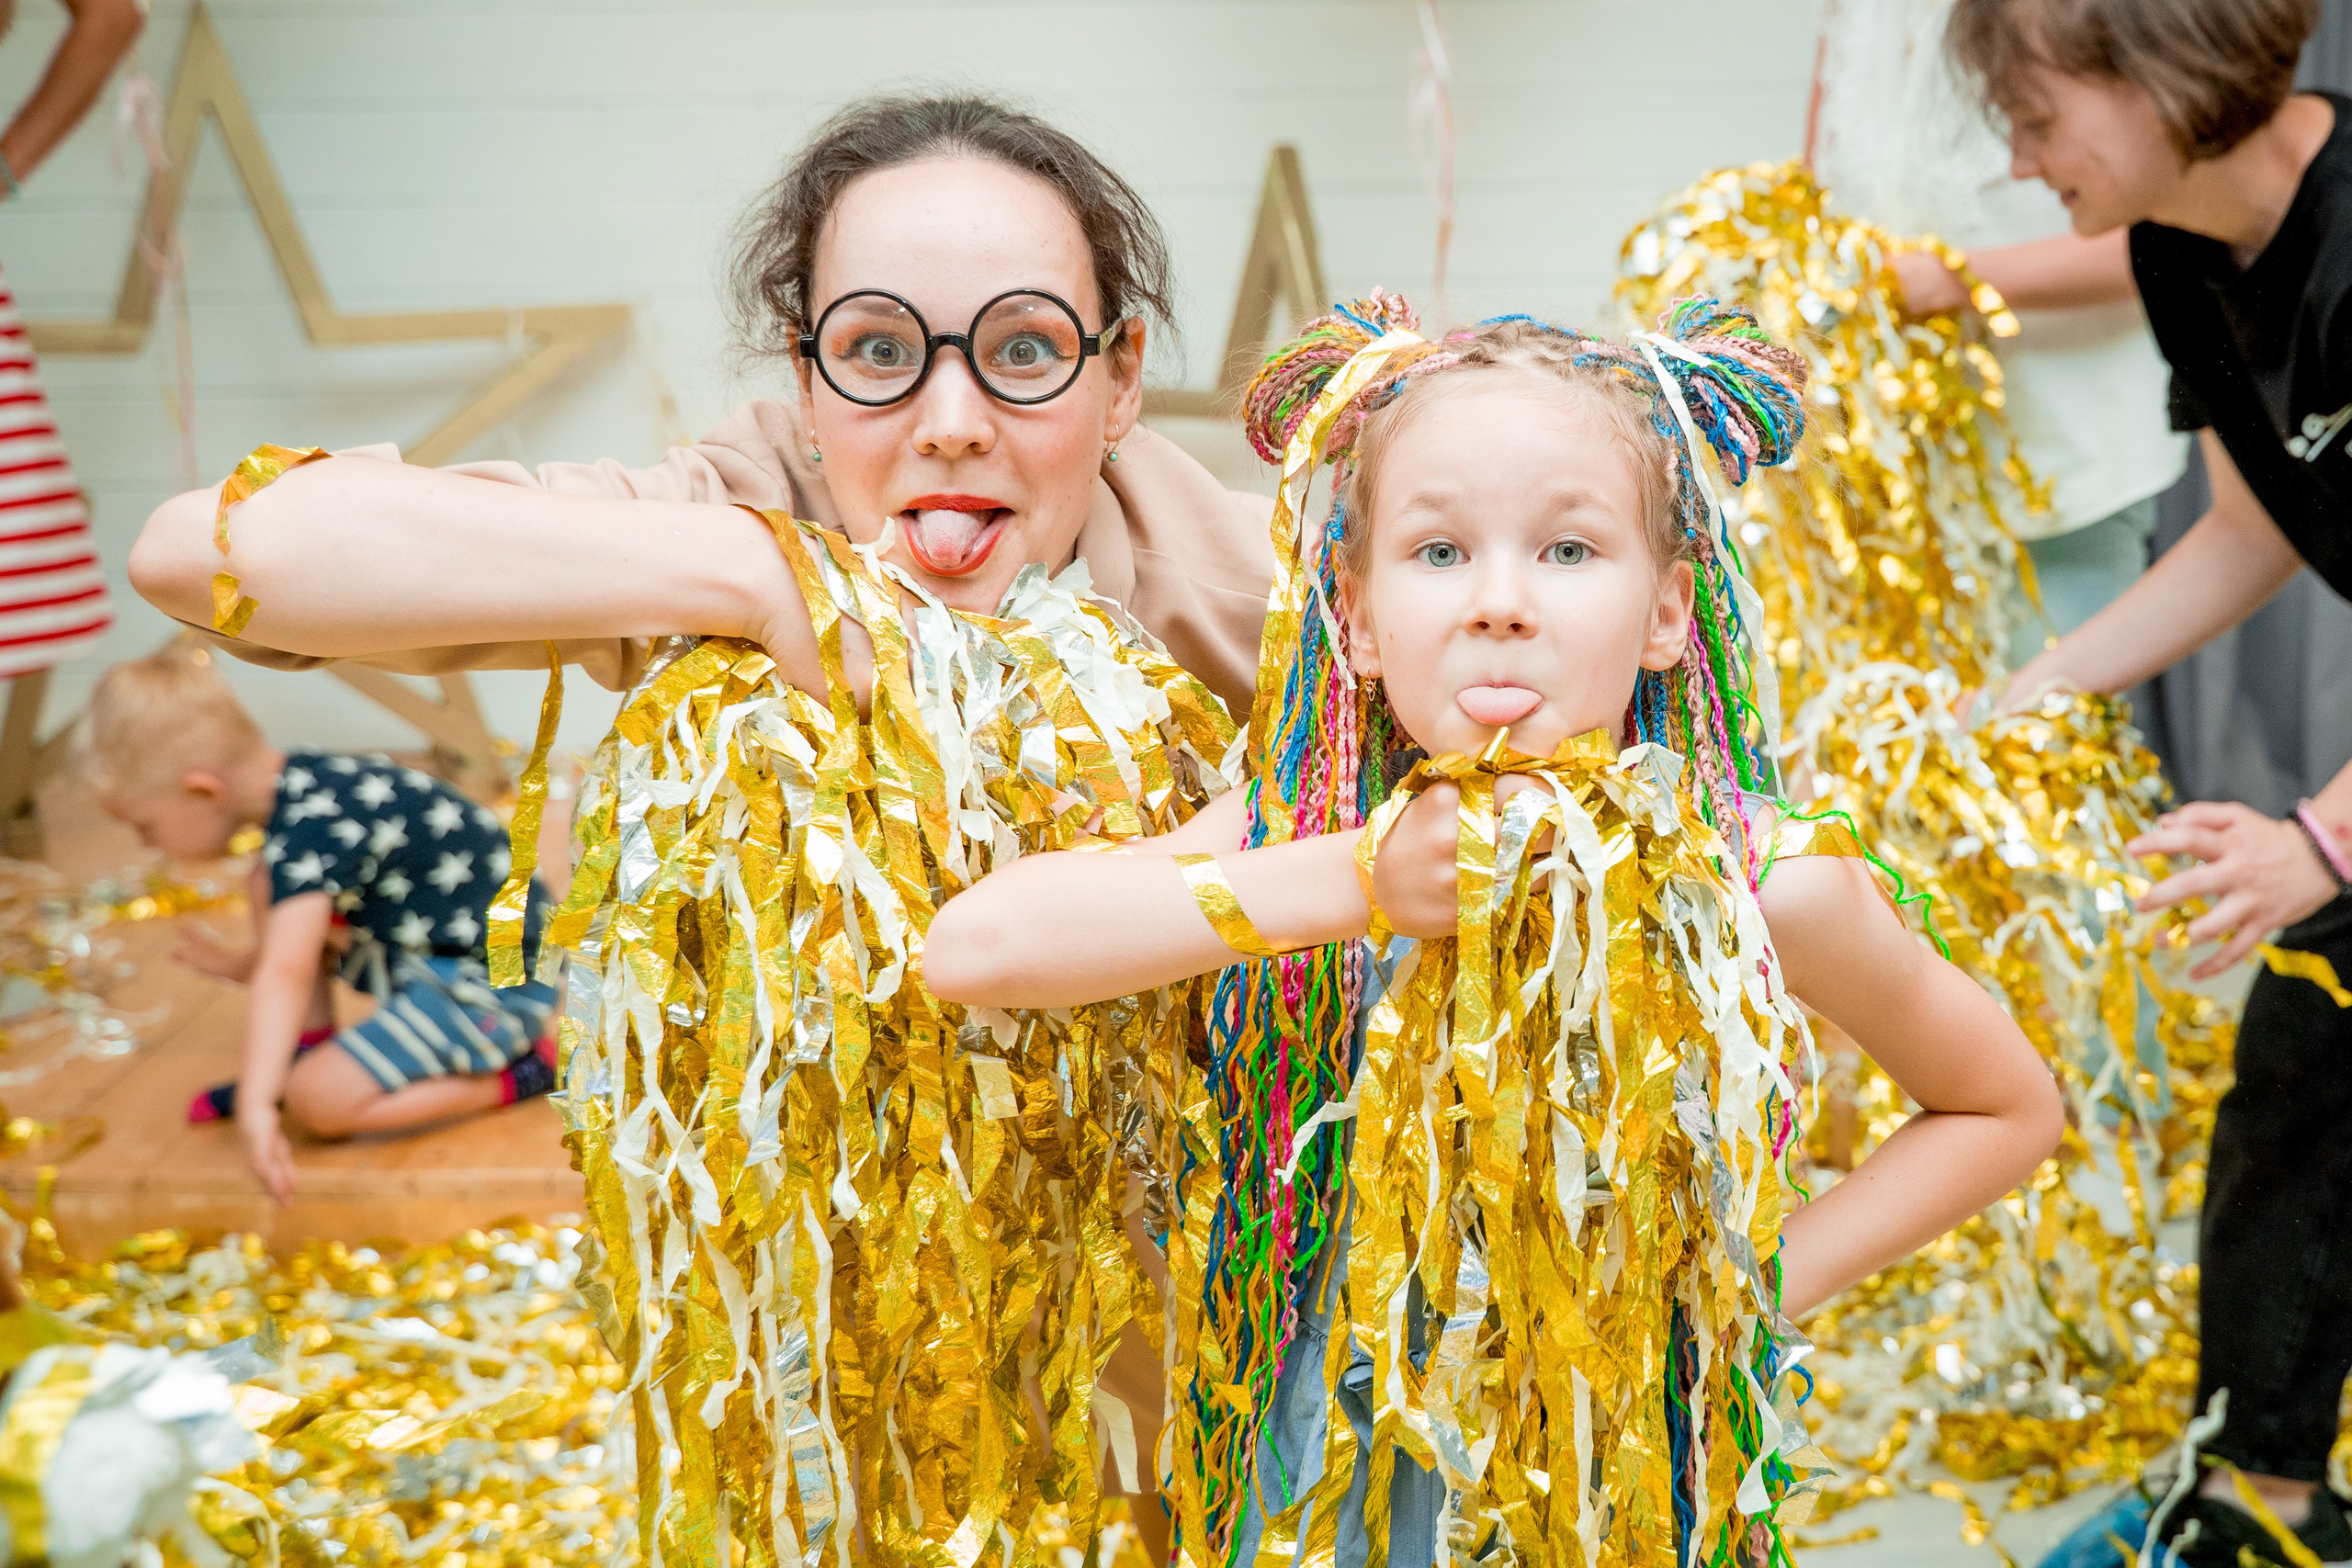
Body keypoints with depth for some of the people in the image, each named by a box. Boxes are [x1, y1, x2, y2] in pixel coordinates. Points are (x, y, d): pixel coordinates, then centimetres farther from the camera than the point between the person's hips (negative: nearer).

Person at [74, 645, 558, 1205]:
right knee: (273, 887, 10)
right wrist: (245, 963, 22)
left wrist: (256, 1104, -42)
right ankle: (309, 1052, 12)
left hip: (500, 985, -10)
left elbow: (286, 976, -36)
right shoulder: (304, 786, 5)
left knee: (319, 1100, -22)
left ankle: (511, 1074, -8)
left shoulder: (313, 827, -24)